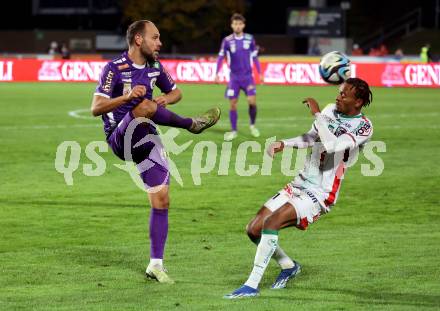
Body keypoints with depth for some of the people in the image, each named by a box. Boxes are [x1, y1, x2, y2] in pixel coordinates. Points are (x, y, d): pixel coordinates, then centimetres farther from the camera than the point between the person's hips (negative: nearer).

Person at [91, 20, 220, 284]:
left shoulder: (155, 67, 9)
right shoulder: (115, 69, -11)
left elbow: (176, 92, 24)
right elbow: (96, 108, -17)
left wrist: (166, 98, -1)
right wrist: (127, 97, -31)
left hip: (146, 141, 6)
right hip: (120, 138, -6)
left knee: (161, 201, -1)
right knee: (146, 106, -34)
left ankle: (156, 264, 7)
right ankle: (193, 124, -16)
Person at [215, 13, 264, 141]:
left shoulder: (249, 39, 0)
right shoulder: (227, 41, -3)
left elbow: (255, 57, 8)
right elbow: (220, 57, 0)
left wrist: (260, 73, 6)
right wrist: (217, 74, -7)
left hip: (247, 76, 0)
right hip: (234, 77, 0)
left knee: (252, 101, -12)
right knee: (233, 104, -1)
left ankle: (253, 125, 12)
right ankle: (233, 131, 11)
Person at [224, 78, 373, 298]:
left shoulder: (363, 127, -14)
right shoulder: (331, 110, 7)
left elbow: (332, 145, -29)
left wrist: (317, 114, -24)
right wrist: (284, 144, 6)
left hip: (321, 194, -8)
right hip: (299, 185, 8)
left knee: (271, 222, -28)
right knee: (254, 230, 2)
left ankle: (252, 285, -24)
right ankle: (288, 266, 27)